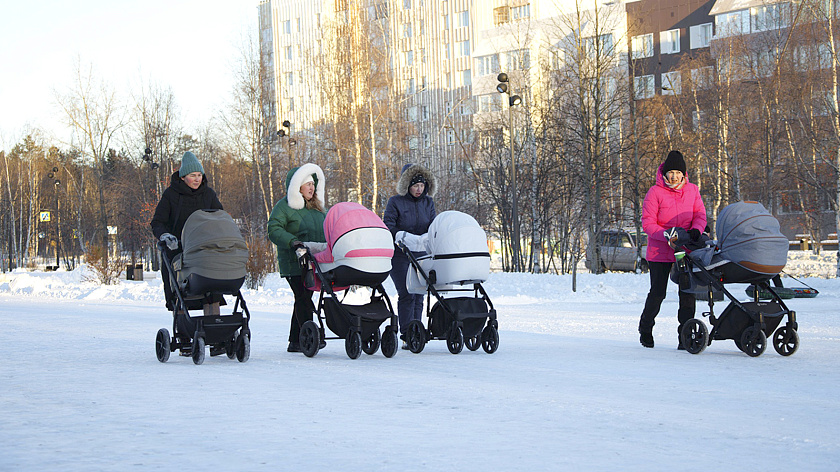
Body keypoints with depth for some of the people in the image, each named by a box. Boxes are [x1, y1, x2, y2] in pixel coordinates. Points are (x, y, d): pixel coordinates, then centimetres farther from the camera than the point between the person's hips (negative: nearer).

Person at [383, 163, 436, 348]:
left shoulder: (428, 203, 12)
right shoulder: (395, 202, -1)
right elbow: (387, 227, -7)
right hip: (399, 255, -4)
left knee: (418, 295, 2)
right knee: (407, 294, -13)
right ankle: (407, 335, -13)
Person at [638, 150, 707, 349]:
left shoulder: (692, 190, 5)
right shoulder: (655, 192, -7)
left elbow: (700, 215, 5)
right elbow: (647, 223, -9)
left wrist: (695, 230, -18)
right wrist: (668, 236, -23)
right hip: (660, 251, -3)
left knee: (687, 292, -5)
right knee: (658, 293, 1)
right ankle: (645, 328, 26)